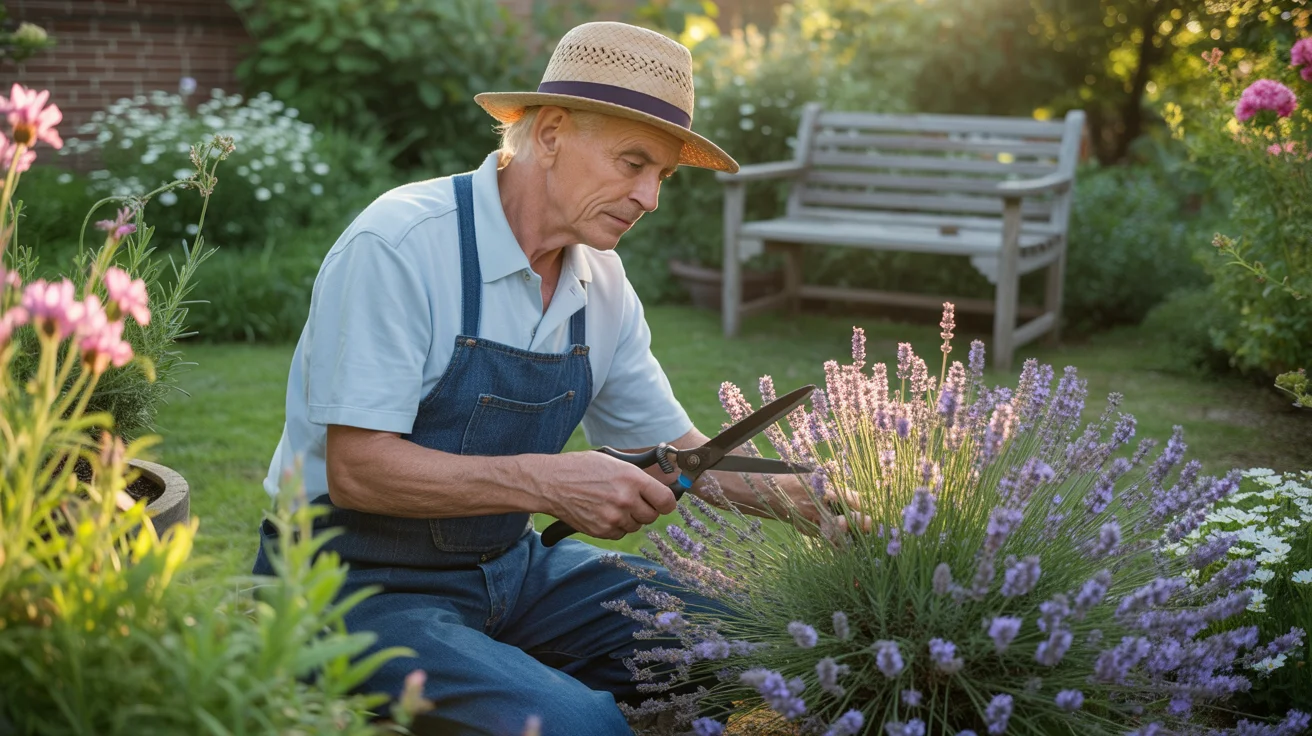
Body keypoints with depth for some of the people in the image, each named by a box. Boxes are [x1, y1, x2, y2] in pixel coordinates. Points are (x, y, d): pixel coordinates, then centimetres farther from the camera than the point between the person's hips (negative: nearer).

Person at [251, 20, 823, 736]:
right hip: (366, 588, -7)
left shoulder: (601, 279, 3)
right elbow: (356, 471, -23)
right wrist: (548, 482, -28)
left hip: (508, 565, 7)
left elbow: (678, 449, 10)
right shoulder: (399, 244, -19)